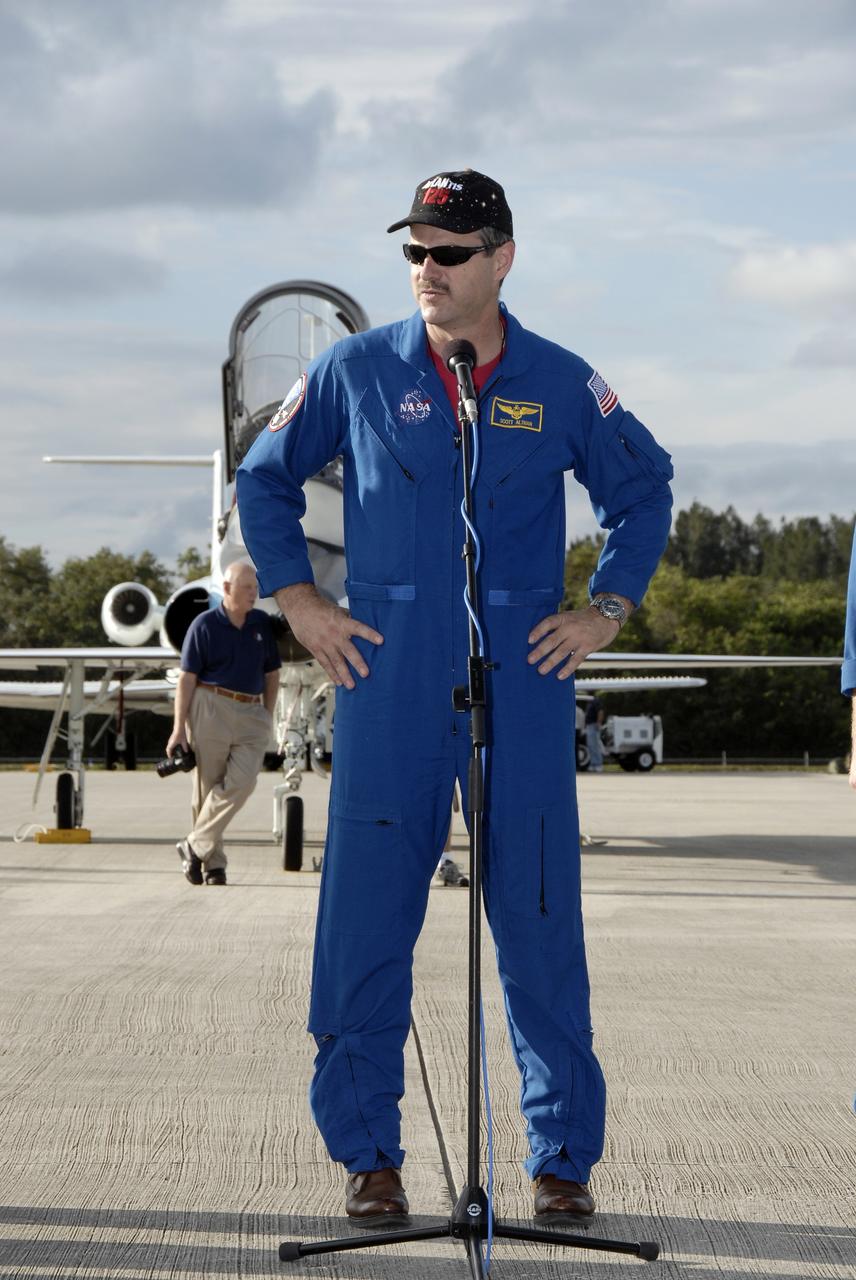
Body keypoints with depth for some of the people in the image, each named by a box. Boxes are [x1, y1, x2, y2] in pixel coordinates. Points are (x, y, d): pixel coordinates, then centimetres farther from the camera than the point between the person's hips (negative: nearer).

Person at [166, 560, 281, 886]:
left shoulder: (262, 624, 11)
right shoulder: (204, 625, 0)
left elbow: (272, 674, 18)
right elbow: (187, 679, -2)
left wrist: (267, 718, 10)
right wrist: (178, 728, -7)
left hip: (251, 714, 3)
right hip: (212, 708, -3)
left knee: (242, 782, -15)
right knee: (208, 786, 0)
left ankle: (196, 846, -6)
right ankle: (213, 862, 8)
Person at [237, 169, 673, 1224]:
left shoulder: (559, 385, 5)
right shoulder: (356, 372, 4)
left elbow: (644, 488, 19)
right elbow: (264, 477, 15)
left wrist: (607, 610, 9)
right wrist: (296, 599, 6)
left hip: (525, 685, 0)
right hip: (388, 683, 0)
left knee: (540, 921, 2)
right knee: (367, 918, 0)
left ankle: (563, 1156, 12)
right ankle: (367, 1154, 11)